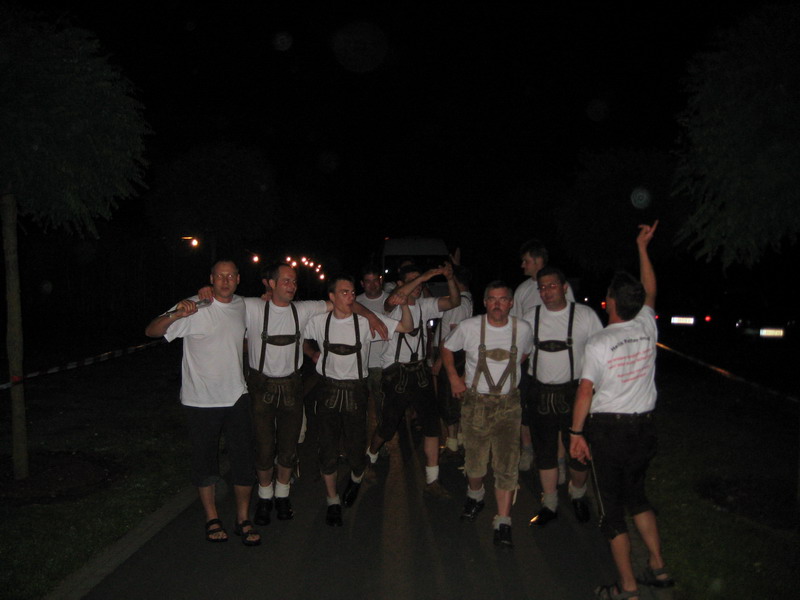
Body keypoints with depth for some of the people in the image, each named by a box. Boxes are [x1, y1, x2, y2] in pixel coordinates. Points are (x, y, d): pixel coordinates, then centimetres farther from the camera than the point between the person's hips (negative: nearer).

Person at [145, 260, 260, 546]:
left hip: (236, 397, 4)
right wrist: (176, 315, -35)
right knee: (204, 461, 10)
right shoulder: (194, 308, -11)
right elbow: (151, 331, -19)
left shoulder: (242, 306, 5)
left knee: (244, 459, 5)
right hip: (201, 400, -3)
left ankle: (243, 519, 21)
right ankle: (211, 518, 28)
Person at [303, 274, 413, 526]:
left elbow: (407, 327, -6)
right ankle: (332, 501, 23)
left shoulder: (366, 321, -5)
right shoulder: (319, 322, -2)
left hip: (355, 390, -1)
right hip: (328, 390, 1)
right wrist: (312, 354, 3)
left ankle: (356, 478, 40)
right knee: (328, 448, 4)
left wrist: (404, 305, -21)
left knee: (356, 446, 3)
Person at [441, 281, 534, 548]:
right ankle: (475, 497, 40)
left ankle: (503, 522, 3)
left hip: (508, 404, 0)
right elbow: (447, 348, 10)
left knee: (507, 464, -7)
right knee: (475, 462, 9)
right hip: (476, 402, 0)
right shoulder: (468, 327, -7)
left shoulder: (523, 329, -3)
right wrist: (453, 377, 1)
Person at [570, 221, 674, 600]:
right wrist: (643, 248, 23)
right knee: (637, 497, 23)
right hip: (643, 425, 6)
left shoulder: (598, 343, -16)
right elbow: (650, 291, 16)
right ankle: (658, 568, 27)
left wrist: (577, 432, -9)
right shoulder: (647, 328, -2)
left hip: (607, 428, -5)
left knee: (613, 506, 4)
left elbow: (585, 391, -16)